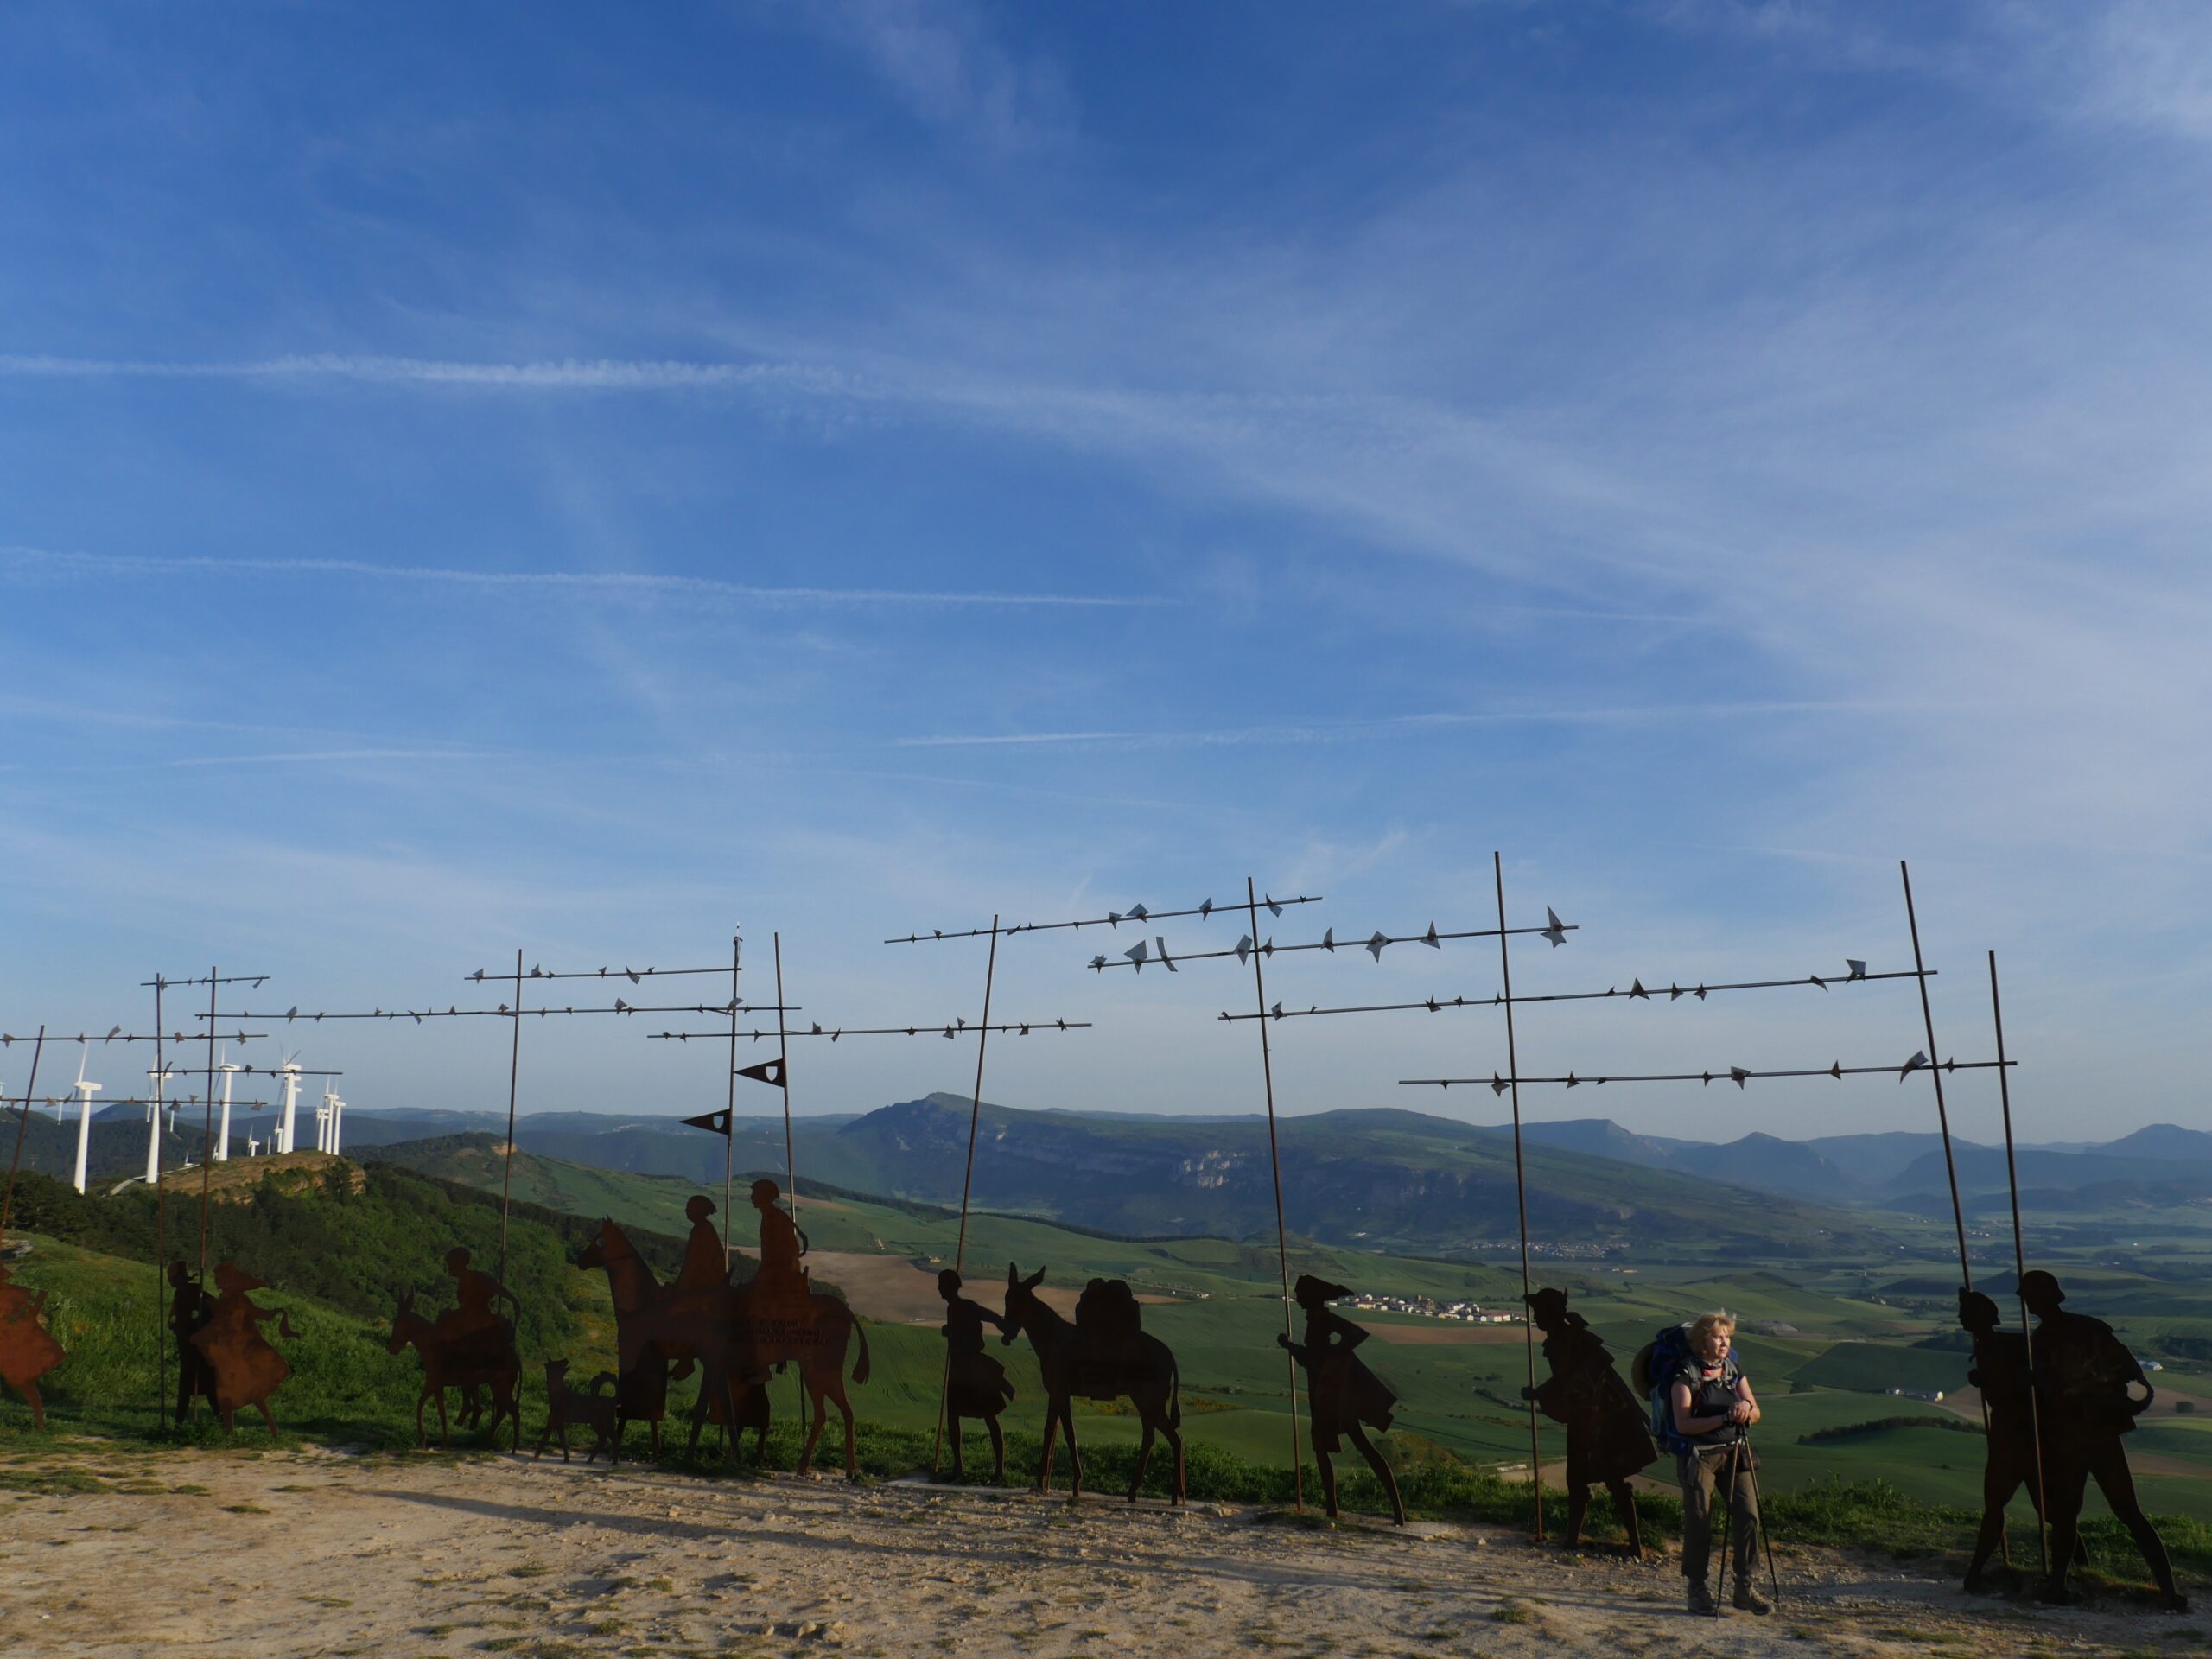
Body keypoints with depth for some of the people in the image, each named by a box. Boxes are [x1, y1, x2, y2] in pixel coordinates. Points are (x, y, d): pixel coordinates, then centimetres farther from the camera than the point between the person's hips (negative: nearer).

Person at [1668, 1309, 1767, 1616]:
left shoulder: (1734, 1370, 8)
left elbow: (1756, 1414, 8)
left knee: (1748, 1515, -1)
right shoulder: (1686, 1375, -10)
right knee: (1699, 1521, -2)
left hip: (1733, 1453, 5)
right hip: (1697, 1455, -5)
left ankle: (1745, 1587, 12)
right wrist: (1724, 1418, -22)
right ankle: (1698, 1590, 11)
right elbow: (1683, 1424, -16)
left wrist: (1746, 1407, -15)